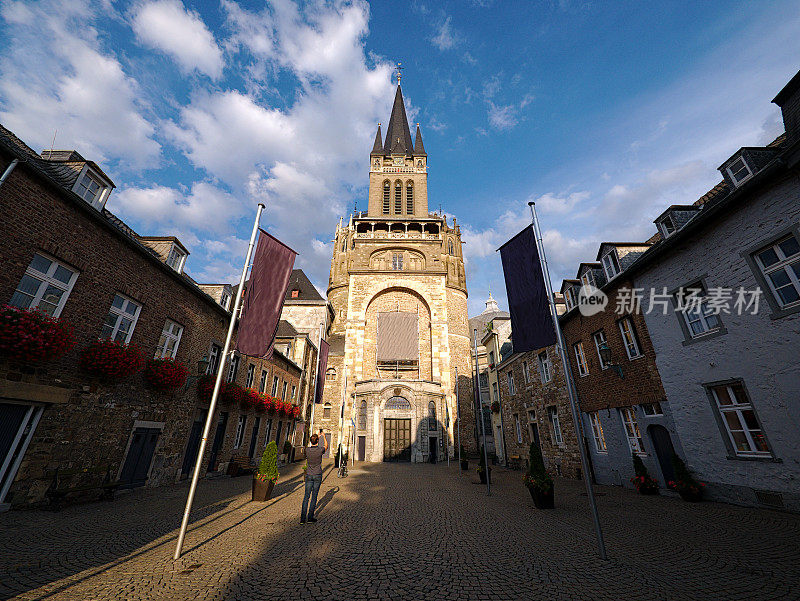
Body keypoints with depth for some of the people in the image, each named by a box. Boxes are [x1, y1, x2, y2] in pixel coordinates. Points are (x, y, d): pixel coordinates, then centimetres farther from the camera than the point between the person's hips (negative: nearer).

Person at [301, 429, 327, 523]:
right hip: (317, 476, -2)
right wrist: (323, 436, 20)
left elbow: (313, 446, 16)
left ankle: (303, 517, 7)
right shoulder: (320, 450, -16)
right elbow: (326, 446, 8)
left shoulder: (307, 450, -9)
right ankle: (310, 517, 10)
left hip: (309, 476, 3)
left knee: (306, 496, 8)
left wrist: (317, 436, 26)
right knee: (314, 496, 6)